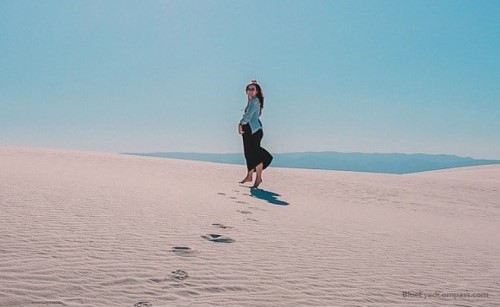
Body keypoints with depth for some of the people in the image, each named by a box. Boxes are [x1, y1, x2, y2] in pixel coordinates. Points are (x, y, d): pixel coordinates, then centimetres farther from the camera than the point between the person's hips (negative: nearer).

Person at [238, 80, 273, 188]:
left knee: (255, 154, -5)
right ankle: (249, 176, 22)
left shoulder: (255, 100, -12)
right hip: (248, 131, 10)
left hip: (255, 130, -10)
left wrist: (241, 124, -3)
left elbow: (248, 115, -17)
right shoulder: (250, 100, 17)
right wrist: (241, 124, 2)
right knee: (249, 153, 13)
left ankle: (258, 178, 3)